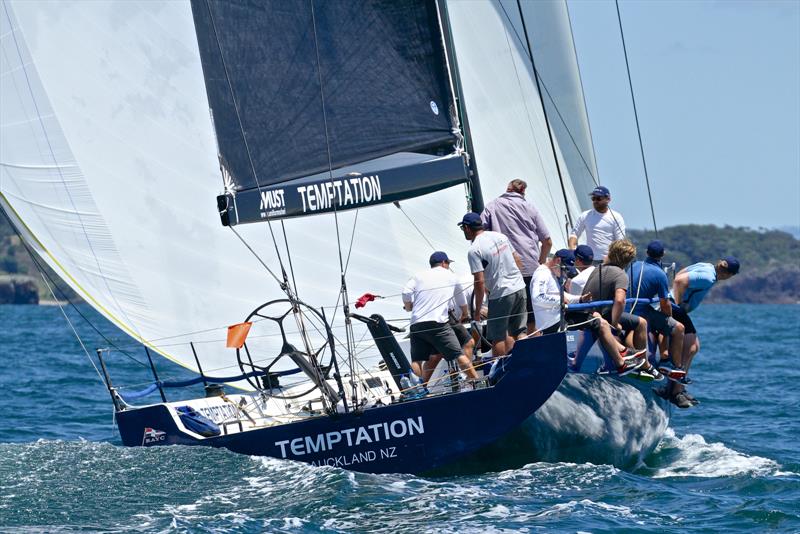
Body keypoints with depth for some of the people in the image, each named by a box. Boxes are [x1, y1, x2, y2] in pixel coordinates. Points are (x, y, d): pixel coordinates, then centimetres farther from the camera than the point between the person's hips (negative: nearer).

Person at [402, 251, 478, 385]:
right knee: (459, 355, -3)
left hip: (416, 323, 3)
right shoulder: (451, 277, 17)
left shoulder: (419, 276, 19)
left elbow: (406, 293, 1)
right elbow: (463, 304, 27)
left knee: (417, 360, 8)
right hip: (437, 322, -3)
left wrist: (409, 307, 19)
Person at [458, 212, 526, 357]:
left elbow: (480, 282, -16)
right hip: (520, 288, 7)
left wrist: (477, 311, -8)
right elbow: (517, 261, 14)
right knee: (519, 331, 12)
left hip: (501, 295, -7)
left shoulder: (474, 250, -13)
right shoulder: (500, 236, 9)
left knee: (497, 337, 2)